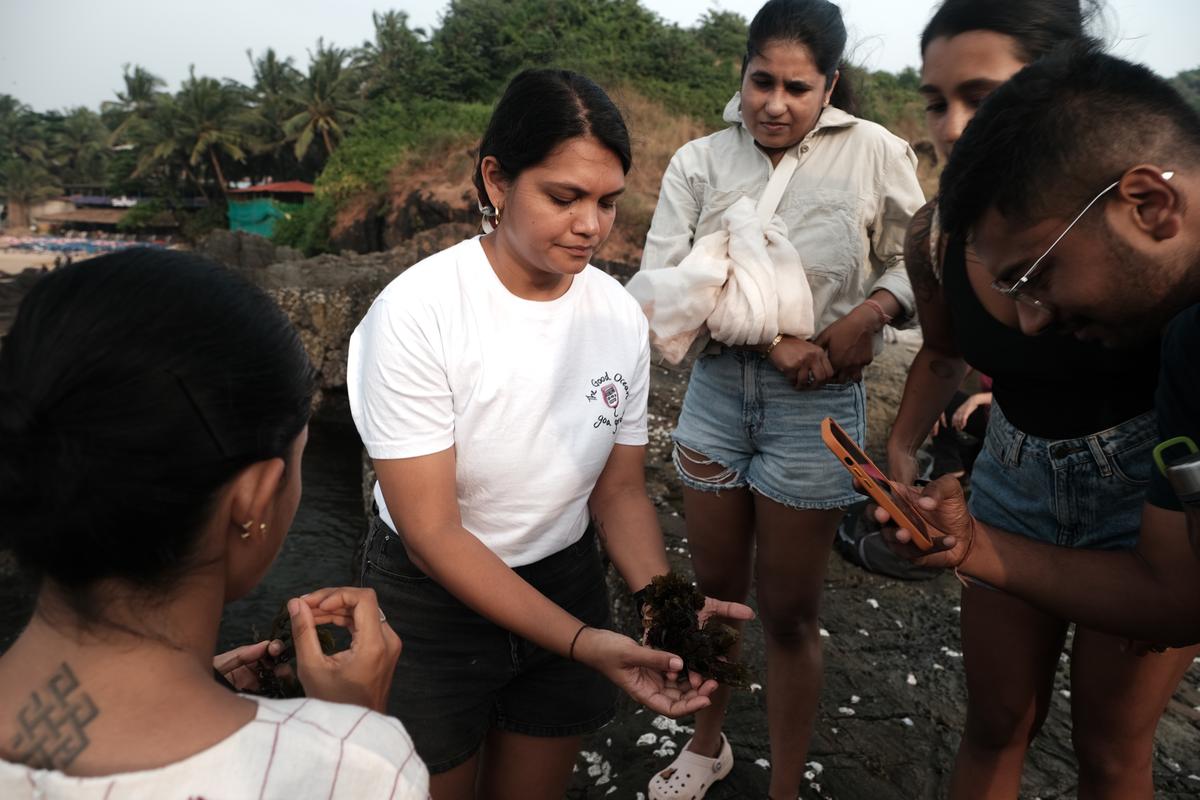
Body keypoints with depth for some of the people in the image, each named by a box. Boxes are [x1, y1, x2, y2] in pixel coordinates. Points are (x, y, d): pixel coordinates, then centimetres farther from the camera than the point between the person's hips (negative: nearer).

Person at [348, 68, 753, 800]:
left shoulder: (621, 316, -11)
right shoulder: (417, 314, -25)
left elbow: (620, 490, -2)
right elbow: (433, 534, -23)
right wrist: (583, 644, -30)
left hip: (565, 585, 4)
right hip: (432, 599, -3)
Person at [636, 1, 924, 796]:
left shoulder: (876, 154, -7)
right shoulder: (699, 161, -3)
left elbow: (917, 258, 4)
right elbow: (661, 281, -12)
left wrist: (869, 313, -17)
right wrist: (769, 338, -21)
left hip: (818, 404, -2)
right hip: (717, 388, 3)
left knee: (789, 613, 10)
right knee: (716, 588, 18)